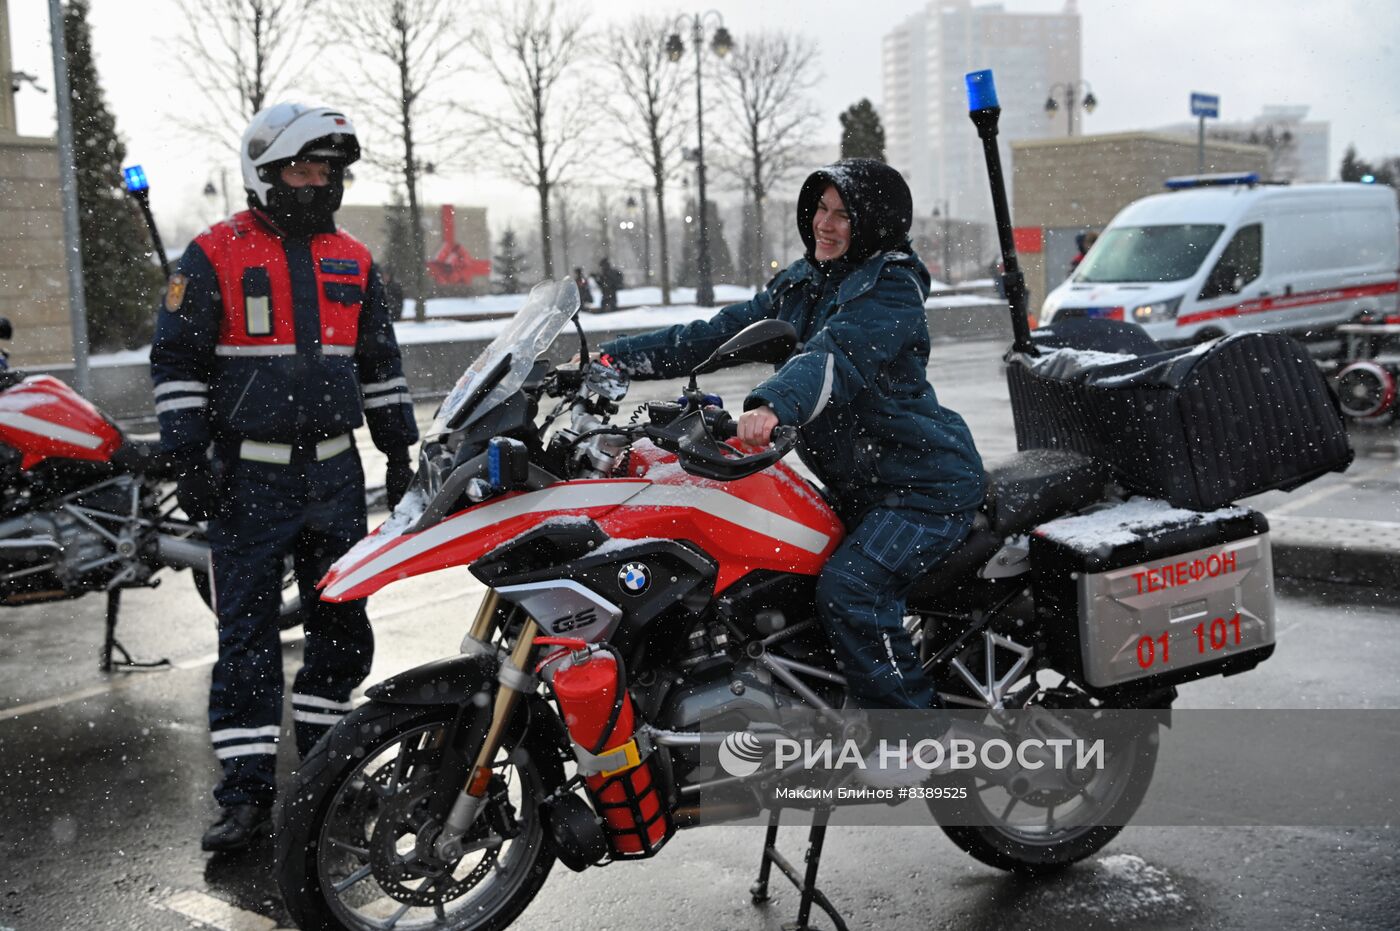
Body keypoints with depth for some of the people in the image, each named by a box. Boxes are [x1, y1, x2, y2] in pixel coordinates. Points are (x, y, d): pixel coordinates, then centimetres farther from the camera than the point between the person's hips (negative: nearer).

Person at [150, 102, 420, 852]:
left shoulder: (354, 262, 12)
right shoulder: (213, 256, -2)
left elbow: (379, 363, 18)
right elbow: (177, 362, -3)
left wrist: (399, 451, 14)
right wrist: (187, 460, -9)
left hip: (335, 474, 5)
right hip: (248, 477, -4)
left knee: (343, 630, 9)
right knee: (247, 639, -1)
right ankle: (246, 791, 6)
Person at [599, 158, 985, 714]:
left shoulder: (890, 290, -16)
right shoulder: (803, 283, 10)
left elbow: (838, 354, -35)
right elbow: (719, 334, 9)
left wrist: (772, 404, -54)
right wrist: (615, 357, 2)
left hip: (928, 485, -9)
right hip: (855, 488, 9)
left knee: (848, 591, -25)